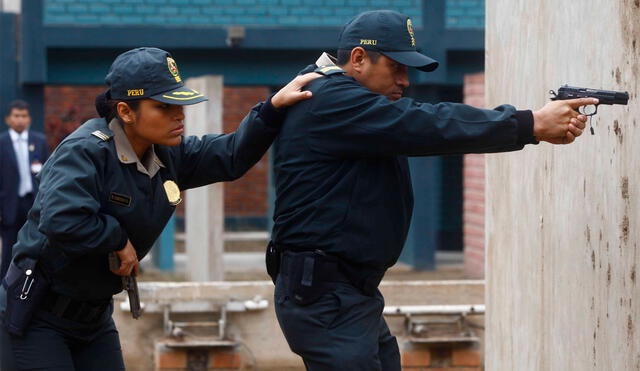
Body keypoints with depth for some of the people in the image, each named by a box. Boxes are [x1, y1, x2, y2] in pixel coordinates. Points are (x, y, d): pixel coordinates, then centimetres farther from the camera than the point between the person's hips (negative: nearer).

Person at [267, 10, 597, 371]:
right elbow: (430, 126, -22)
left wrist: (543, 126, -9)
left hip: (355, 293, 11)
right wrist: (532, 124, -18)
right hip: (325, 297, -10)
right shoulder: (330, 101, -15)